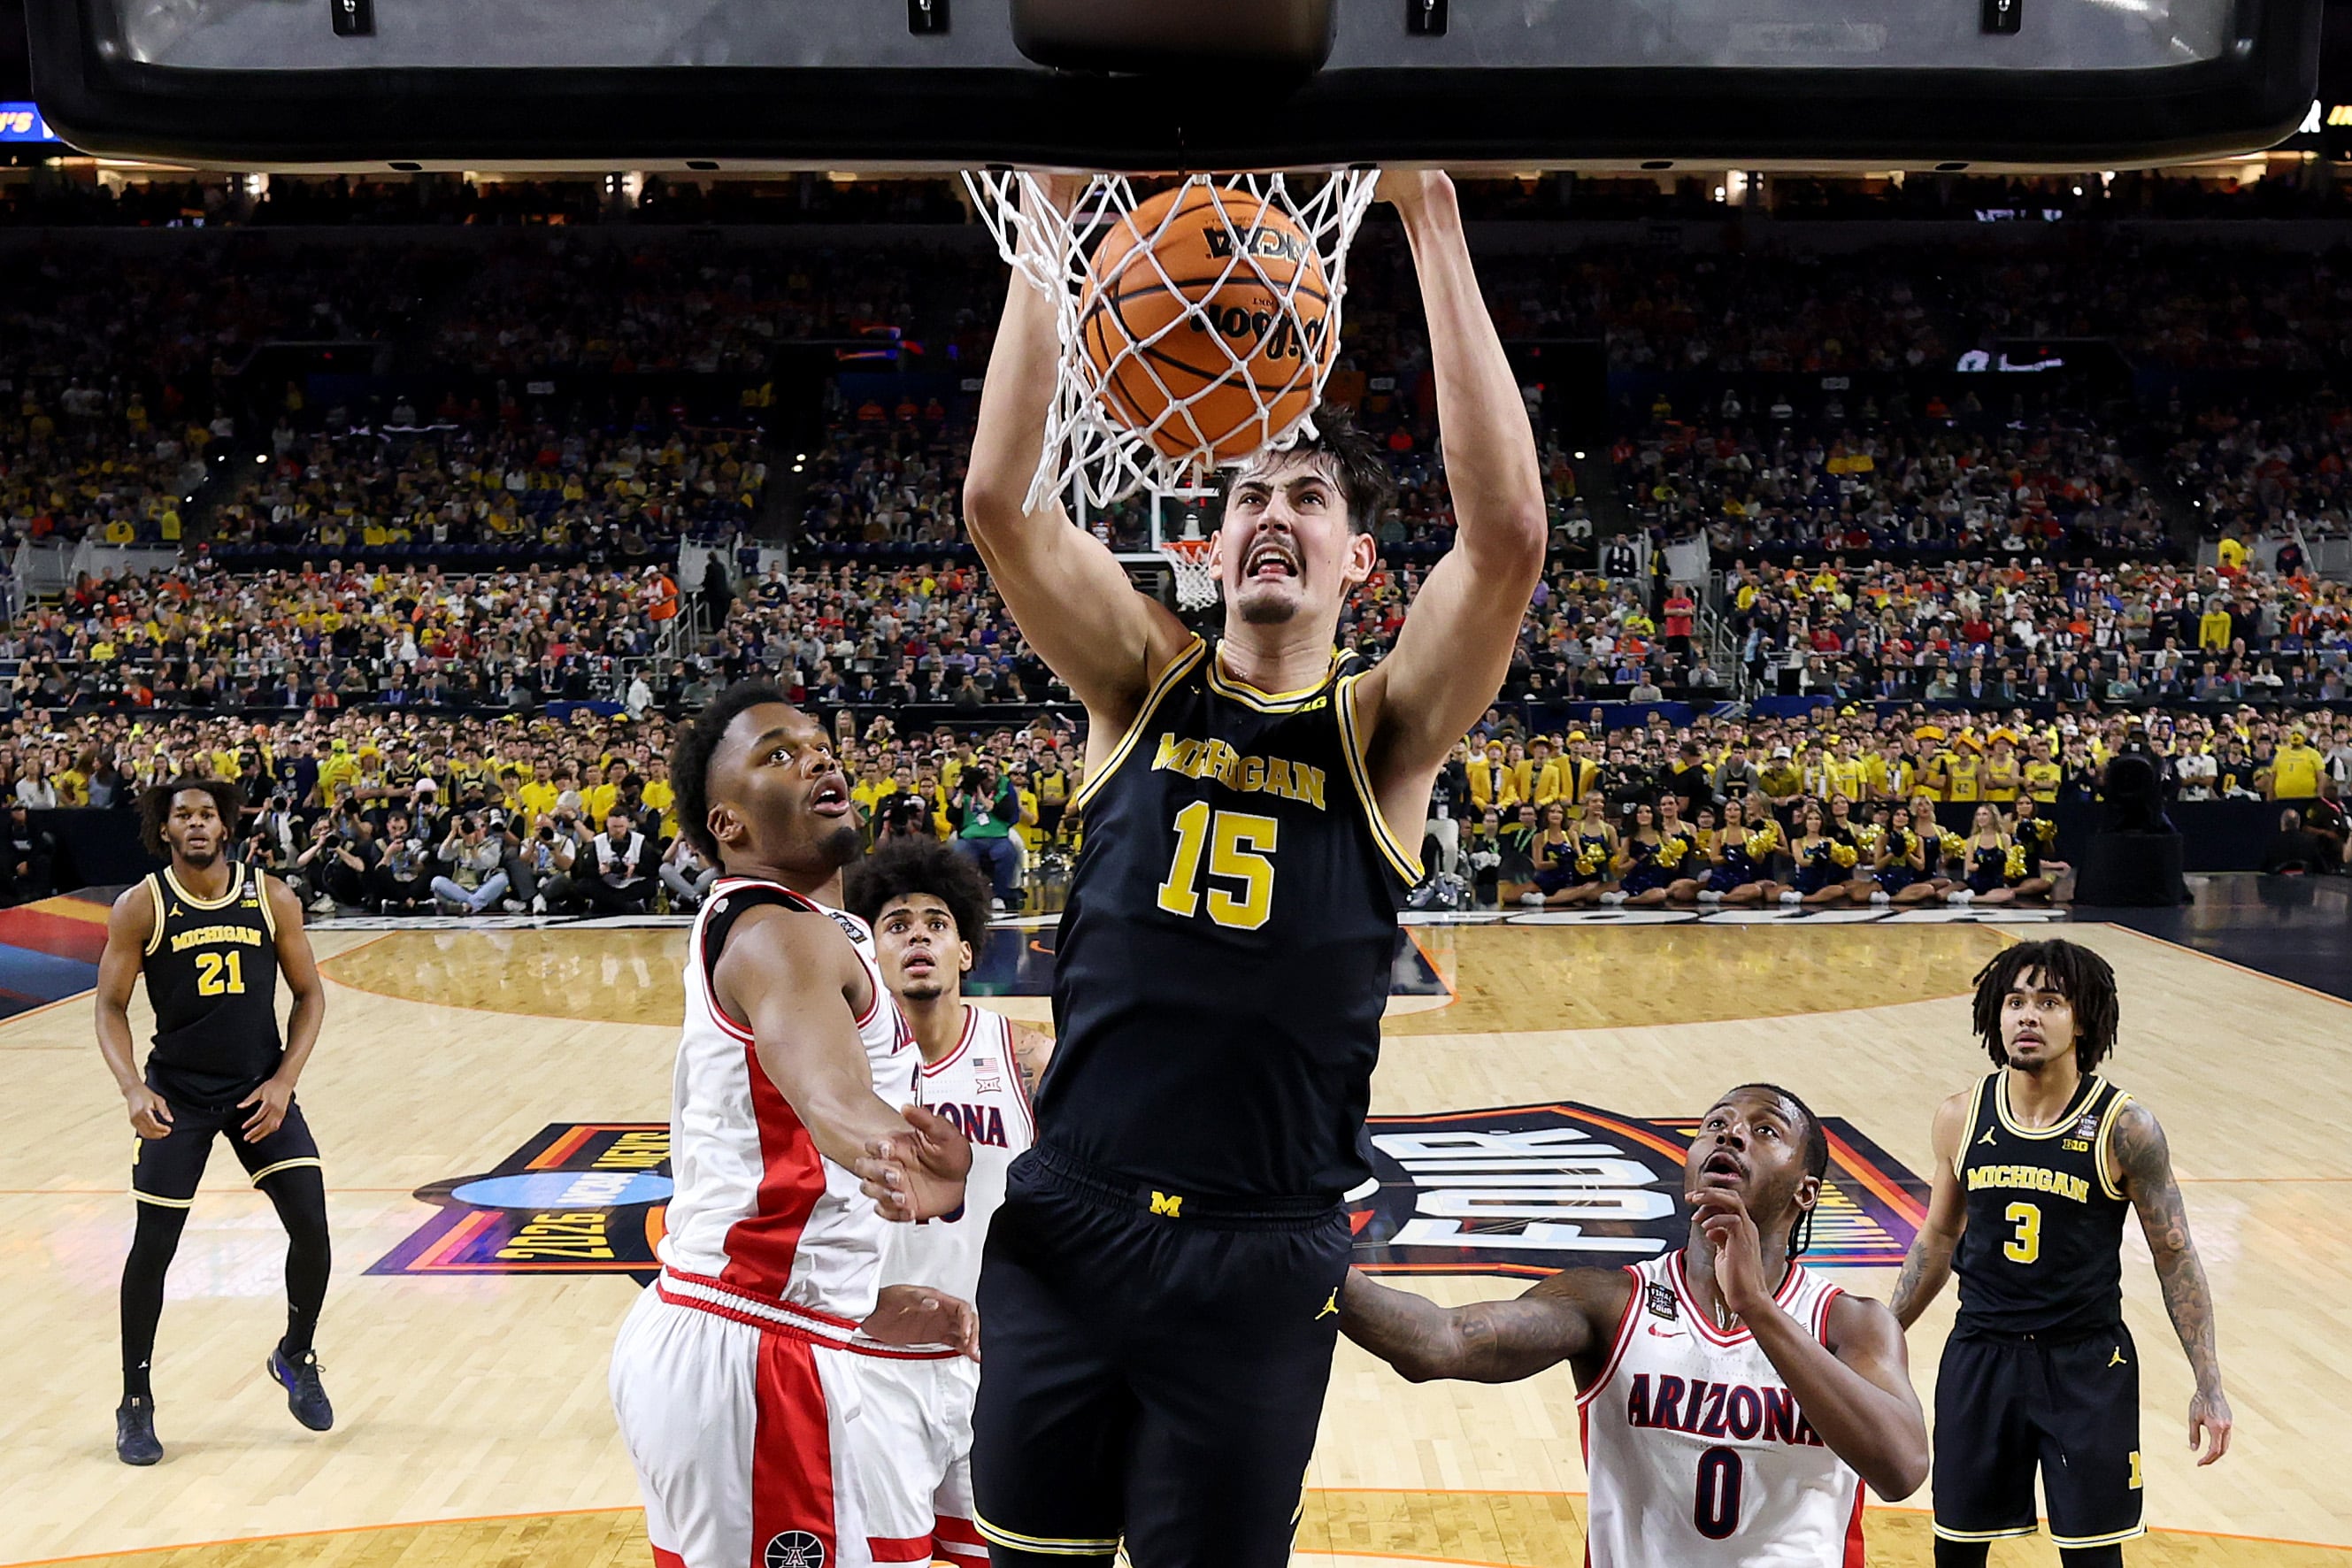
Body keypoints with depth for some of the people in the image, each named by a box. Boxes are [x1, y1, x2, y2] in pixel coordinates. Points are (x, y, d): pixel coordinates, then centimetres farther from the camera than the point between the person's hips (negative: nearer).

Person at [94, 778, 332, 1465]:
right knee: (153, 1247, -2)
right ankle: (135, 1404, 15)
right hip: (177, 1093, -1)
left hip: (260, 1087, 1)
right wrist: (133, 1088, -19)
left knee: (312, 1230, -7)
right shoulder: (141, 907, -7)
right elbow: (111, 1007, -3)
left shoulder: (273, 900, -4)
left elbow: (309, 995, 3)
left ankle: (295, 1357, 21)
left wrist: (284, 1081, -8)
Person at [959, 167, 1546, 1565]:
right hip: (1064, 1225, 2)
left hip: (1261, 1261, -1)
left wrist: (1432, 223, -21)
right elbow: (1000, 500, -11)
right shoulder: (1145, 686, 3)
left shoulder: (1384, 731, -2)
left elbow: (1508, 532, -19)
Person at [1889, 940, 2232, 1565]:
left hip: (2088, 1365, -3)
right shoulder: (1960, 1116, -3)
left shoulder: (2124, 1128, -12)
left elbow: (2175, 1256, -4)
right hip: (1978, 1355, 3)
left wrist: (2209, 1385, -6)